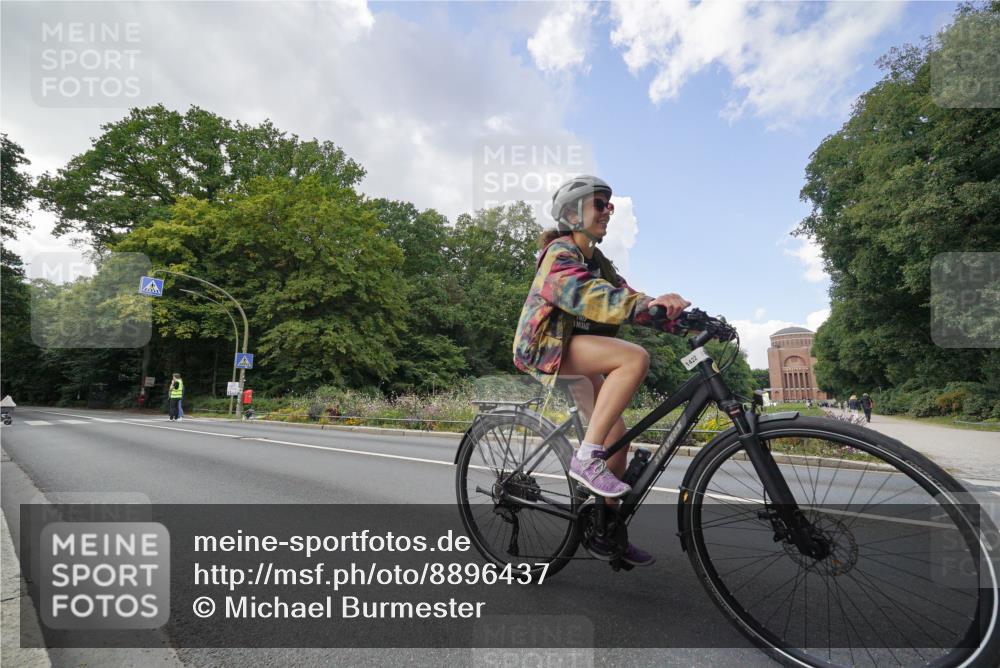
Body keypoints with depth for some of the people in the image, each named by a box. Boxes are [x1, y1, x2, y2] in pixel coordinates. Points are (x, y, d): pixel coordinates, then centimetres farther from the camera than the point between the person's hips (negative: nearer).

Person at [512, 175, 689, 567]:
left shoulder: (596, 260, 17)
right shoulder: (560, 253, -11)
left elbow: (623, 298, 6)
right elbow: (587, 296, -30)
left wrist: (678, 320, -7)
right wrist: (649, 302, -42)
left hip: (576, 349, 8)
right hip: (545, 346, -8)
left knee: (618, 439, 3)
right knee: (635, 358, -29)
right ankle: (586, 458, -25)